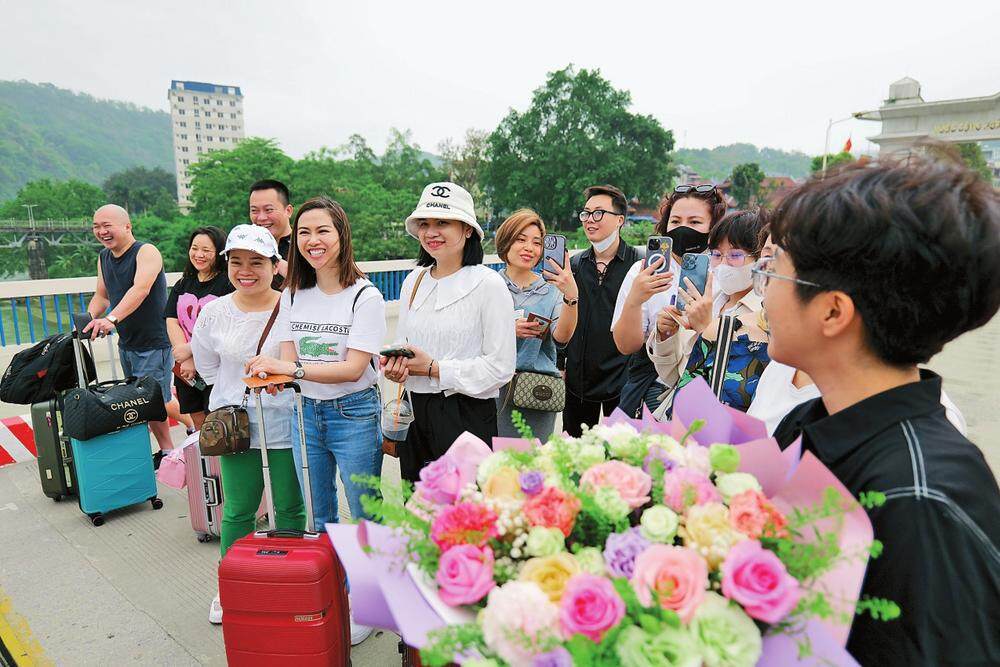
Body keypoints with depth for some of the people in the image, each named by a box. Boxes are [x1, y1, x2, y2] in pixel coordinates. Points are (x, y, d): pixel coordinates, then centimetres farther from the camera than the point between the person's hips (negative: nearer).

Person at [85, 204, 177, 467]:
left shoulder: (146, 252, -14)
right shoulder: (104, 257, 11)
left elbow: (140, 289, -30)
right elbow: (101, 295, 16)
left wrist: (111, 319, -42)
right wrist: (88, 320, -2)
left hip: (154, 344, -8)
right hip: (126, 345, 8)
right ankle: (166, 451, 25)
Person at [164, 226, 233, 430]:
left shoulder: (228, 284, -9)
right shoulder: (182, 285, 13)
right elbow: (171, 322, 3)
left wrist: (190, 349, -14)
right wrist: (185, 361, -11)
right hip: (186, 368, 6)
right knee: (198, 426, 14)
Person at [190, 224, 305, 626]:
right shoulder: (213, 312, -1)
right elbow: (207, 367, 13)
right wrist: (237, 393, 10)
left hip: (286, 423, -2)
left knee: (290, 508, 12)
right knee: (238, 510, 14)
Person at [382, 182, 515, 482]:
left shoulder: (488, 284, -11)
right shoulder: (413, 281, 8)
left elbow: (501, 367, -15)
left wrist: (433, 368, -16)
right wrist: (393, 363, -4)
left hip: (468, 415, -6)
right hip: (416, 415, 6)